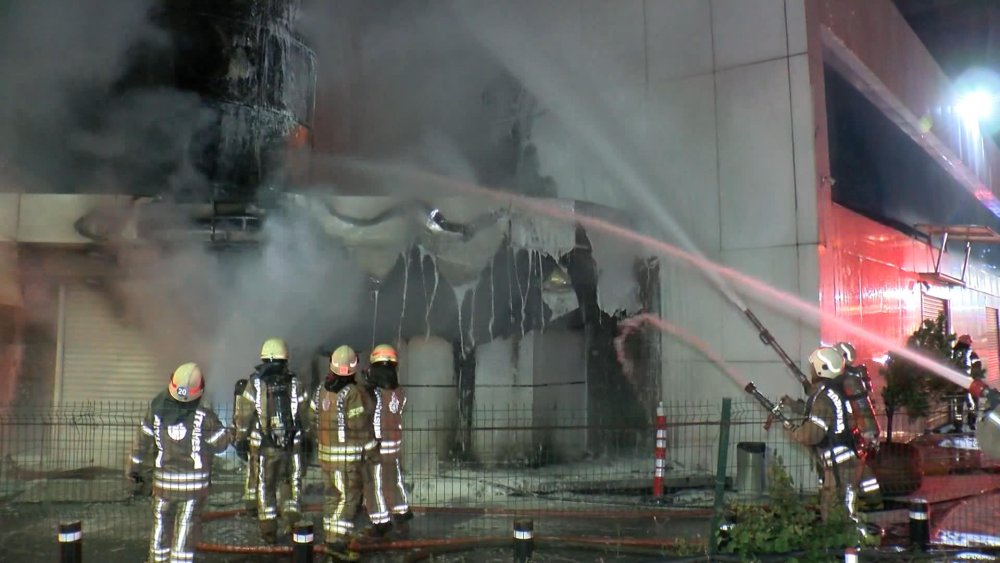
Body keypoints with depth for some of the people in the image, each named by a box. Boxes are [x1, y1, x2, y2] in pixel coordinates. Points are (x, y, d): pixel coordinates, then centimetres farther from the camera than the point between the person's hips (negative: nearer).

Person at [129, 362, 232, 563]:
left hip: (163, 480, 3)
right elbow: (221, 443, -7)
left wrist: (135, 467, 14)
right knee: (185, 530, 6)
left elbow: (143, 439, 1)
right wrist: (230, 433, 15)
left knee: (161, 524, 20)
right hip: (194, 482, -3)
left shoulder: (156, 409, -11)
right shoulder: (204, 417, -20)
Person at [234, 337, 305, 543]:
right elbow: (304, 414, 1)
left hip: (264, 445, -1)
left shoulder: (255, 383, -7)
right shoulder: (294, 383, -3)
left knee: (265, 486, 10)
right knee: (292, 483, 17)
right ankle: (290, 522, 14)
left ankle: (269, 531, 14)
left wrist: (240, 438, 8)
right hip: (292, 444, 1)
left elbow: (245, 414, -5)